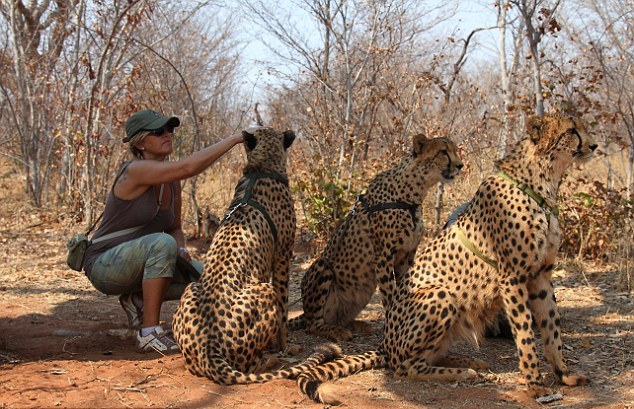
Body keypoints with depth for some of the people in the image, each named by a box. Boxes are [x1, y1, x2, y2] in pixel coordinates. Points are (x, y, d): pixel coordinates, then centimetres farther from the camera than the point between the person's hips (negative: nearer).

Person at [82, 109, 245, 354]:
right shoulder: (136, 171, -21)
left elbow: (175, 229, 12)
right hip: (105, 266, -7)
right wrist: (234, 139, -31)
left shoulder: (172, 181, 3)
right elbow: (188, 167, -36)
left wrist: (180, 250, -11)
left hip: (140, 263, 8)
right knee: (162, 243, -36)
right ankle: (149, 334, -26)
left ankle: (138, 299, 8)